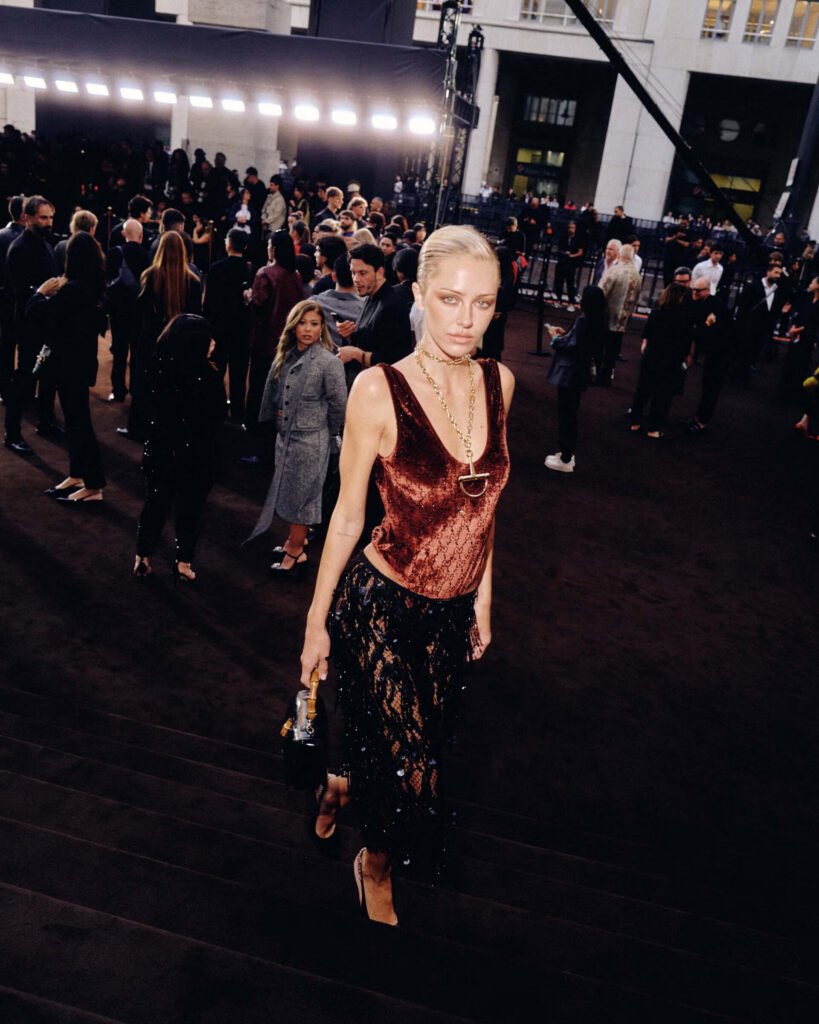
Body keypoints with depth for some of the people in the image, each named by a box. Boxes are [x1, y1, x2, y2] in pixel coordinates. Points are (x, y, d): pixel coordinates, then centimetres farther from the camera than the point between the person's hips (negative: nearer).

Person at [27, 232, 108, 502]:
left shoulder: (72, 288, -24)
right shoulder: (94, 287, 3)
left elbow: (35, 313, -19)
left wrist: (41, 292, -4)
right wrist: (57, 294, 4)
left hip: (70, 363, -9)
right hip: (82, 359, 9)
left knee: (79, 422, -1)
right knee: (75, 419, 18)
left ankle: (94, 485, 6)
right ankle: (77, 474, 29)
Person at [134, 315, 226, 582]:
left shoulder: (158, 367, -12)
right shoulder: (208, 376, -23)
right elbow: (218, 417, -10)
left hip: (160, 450, 4)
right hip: (197, 455, -3)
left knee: (155, 504, 19)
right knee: (190, 509, 14)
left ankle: (143, 559, 29)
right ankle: (183, 564, 24)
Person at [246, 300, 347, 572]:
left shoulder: (329, 363, -17)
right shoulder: (285, 356, 2)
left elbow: (339, 405, -10)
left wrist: (327, 434, 0)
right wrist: (278, 414, 11)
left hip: (309, 440, -7)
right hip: (285, 435, 7)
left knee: (299, 495, 3)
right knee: (286, 489, 17)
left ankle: (296, 552, 16)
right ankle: (294, 538, 34)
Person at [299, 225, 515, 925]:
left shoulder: (499, 382, -2)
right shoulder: (379, 391, -17)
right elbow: (347, 516, -9)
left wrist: (483, 598, 14)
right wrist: (317, 621, -2)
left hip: (455, 611, 5)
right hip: (382, 605, -5)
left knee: (421, 742, 19)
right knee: (410, 763, 5)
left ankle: (344, 782, 55)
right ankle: (377, 864, 40)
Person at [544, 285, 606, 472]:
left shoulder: (583, 320, -21)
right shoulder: (597, 321, 7)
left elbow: (570, 346, -21)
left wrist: (555, 338, -5)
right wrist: (564, 335, 9)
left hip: (569, 373, -9)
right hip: (580, 372, 9)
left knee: (565, 414, -1)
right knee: (571, 413, 19)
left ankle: (565, 459, 6)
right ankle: (567, 453, 30)